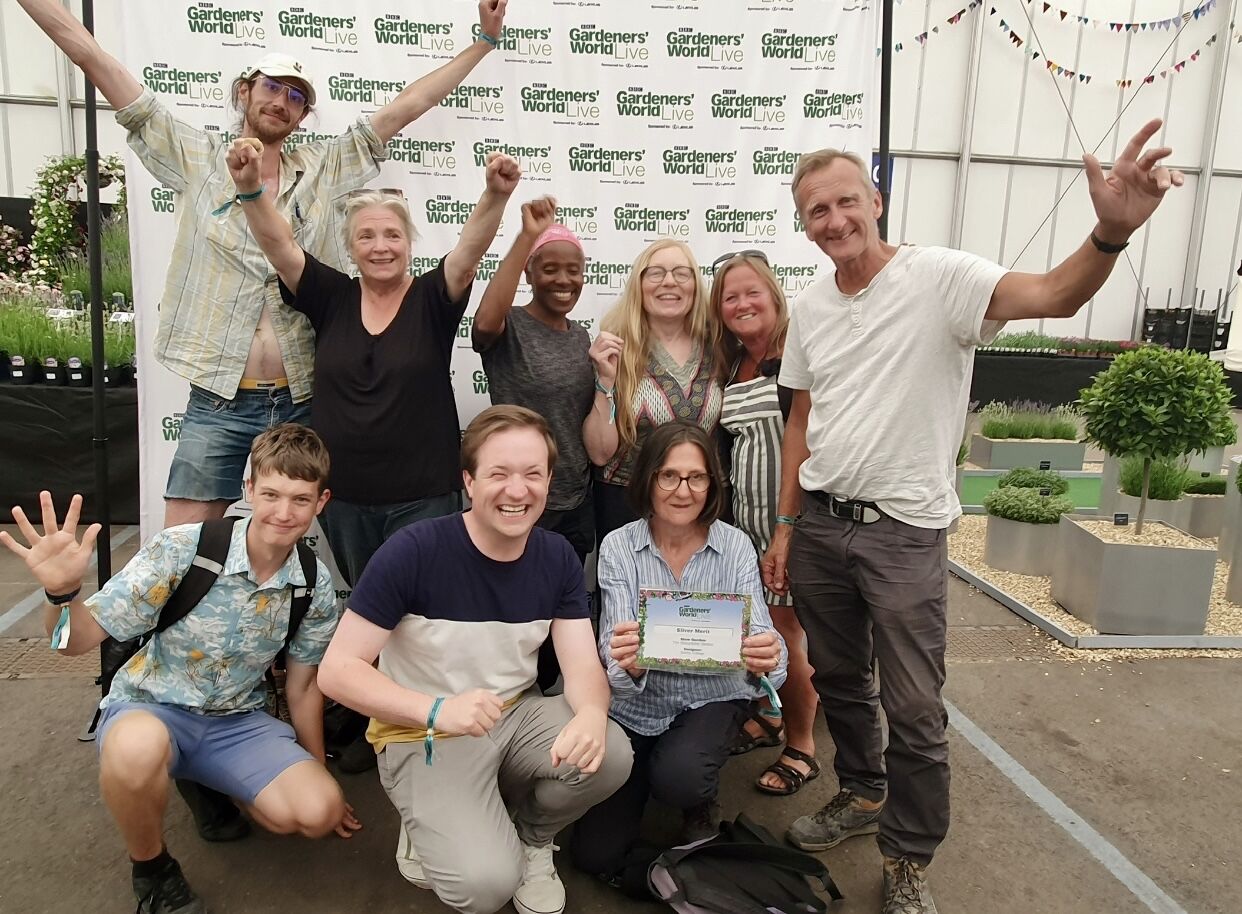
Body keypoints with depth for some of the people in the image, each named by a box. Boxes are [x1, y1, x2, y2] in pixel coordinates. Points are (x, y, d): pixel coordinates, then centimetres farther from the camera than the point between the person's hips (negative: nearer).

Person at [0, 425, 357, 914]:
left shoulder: (316, 588, -11)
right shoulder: (180, 549, -21)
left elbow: (302, 685, 3)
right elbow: (79, 640, -16)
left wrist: (320, 779, 11)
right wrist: (63, 593, -40)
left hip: (237, 720, 3)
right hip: (151, 708, -2)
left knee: (318, 810, -19)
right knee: (137, 748, -39)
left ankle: (210, 785, 14)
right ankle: (152, 869, -5)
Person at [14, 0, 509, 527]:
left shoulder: (323, 168, 9)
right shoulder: (195, 160, 7)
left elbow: (405, 108, 9)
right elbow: (92, 58, 6)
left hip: (305, 401, 1)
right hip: (218, 403, -1)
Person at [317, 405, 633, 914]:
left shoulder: (558, 558, -6)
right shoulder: (414, 550, -21)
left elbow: (583, 668, -9)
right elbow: (336, 671, -20)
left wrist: (591, 714, -35)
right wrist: (438, 710, -36)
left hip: (516, 717, 5)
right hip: (424, 738, -4)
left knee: (609, 754, -24)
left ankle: (530, 838, 8)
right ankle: (432, 832, 11)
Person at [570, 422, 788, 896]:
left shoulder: (735, 546, -11)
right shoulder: (618, 546, -13)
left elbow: (759, 637, -19)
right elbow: (618, 652, -21)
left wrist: (765, 657, -43)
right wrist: (626, 661, -45)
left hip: (710, 699, 0)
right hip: (636, 706, 1)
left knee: (678, 778, -31)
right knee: (594, 853, -3)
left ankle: (702, 804, 8)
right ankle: (646, 774, 28)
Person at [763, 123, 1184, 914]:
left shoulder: (939, 277, -11)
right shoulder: (810, 308, 6)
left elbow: (1053, 295, -27)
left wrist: (1112, 232, -48)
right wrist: (785, 526, 9)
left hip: (903, 531, -5)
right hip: (819, 523, 6)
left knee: (914, 709, 4)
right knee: (838, 680, 20)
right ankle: (864, 794, 44)